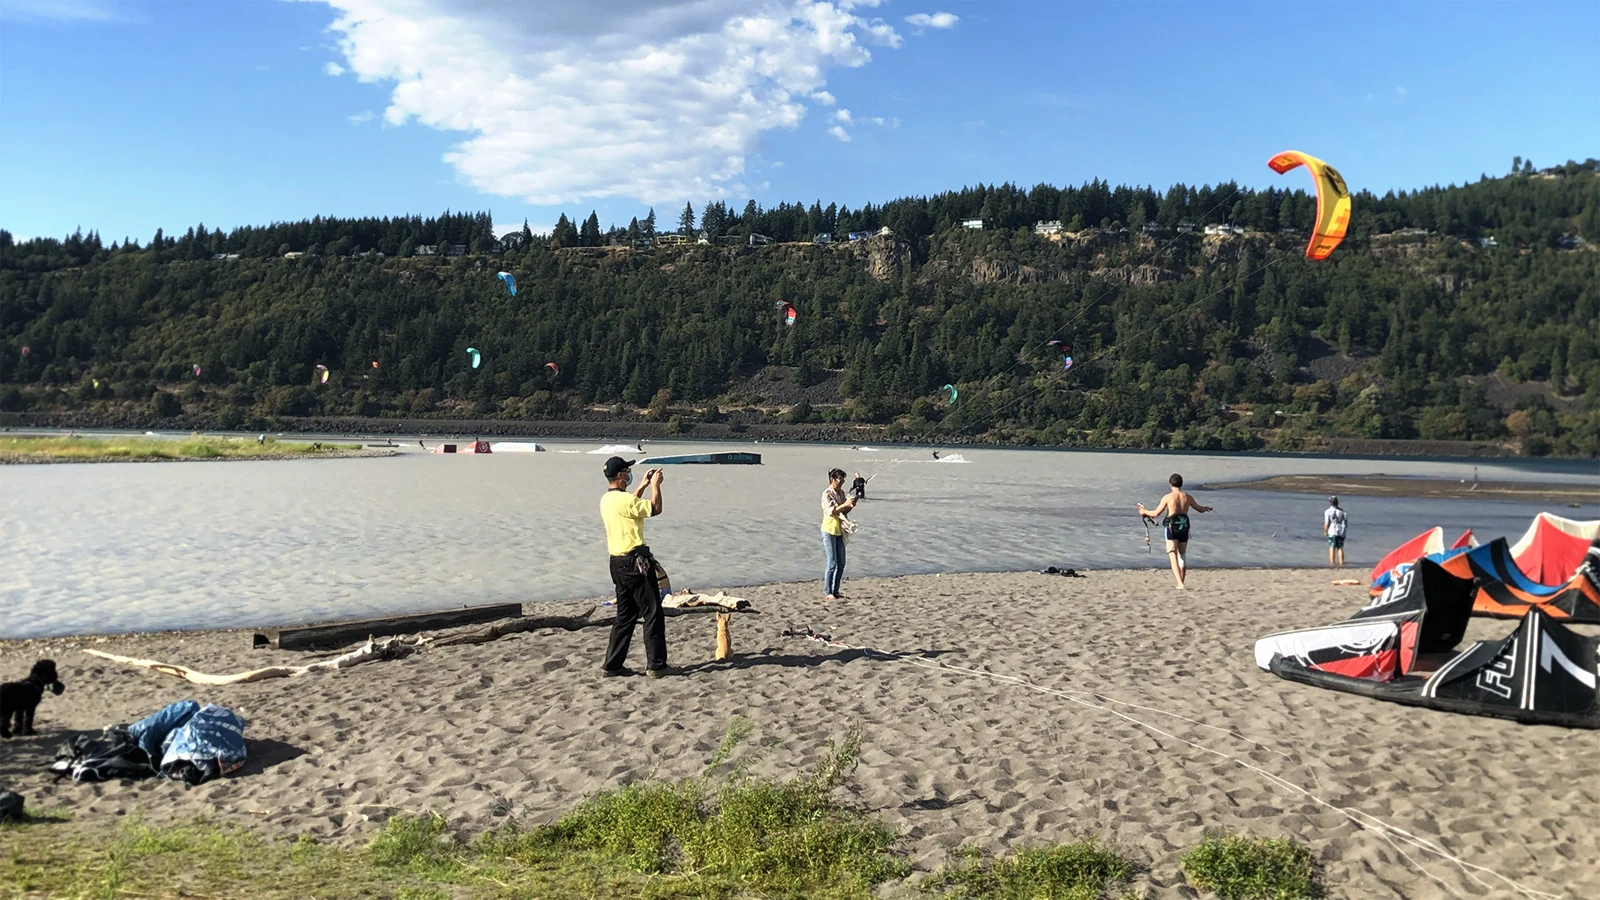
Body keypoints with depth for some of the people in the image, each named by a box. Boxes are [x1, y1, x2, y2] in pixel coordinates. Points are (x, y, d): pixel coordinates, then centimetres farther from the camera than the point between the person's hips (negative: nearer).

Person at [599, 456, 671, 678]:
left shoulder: (607, 500, 11)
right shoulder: (624, 499, -17)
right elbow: (655, 509, -13)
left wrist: (643, 486, 28)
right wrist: (655, 485, 0)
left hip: (618, 563, 9)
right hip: (636, 562, -9)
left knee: (625, 615, 16)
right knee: (652, 614, -1)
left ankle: (612, 664, 16)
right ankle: (656, 665, 3)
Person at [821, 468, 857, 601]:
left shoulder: (841, 493, 12)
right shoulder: (827, 494, -11)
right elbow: (831, 512, -21)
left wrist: (851, 506, -3)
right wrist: (844, 504, -28)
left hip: (839, 531, 8)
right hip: (829, 531, -8)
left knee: (841, 563, 8)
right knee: (831, 563, -8)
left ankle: (835, 591, 15)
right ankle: (827, 593, -2)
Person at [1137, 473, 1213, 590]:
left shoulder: (1168, 497, -6)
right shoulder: (1187, 497, 6)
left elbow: (1156, 513, -2)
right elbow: (1200, 509, 21)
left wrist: (1144, 511, 17)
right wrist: (1207, 508, 45)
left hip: (1172, 528, -4)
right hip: (1184, 528, 4)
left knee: (1173, 557, -5)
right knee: (1182, 556, 18)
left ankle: (1180, 584, -18)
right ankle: (1181, 583, 22)